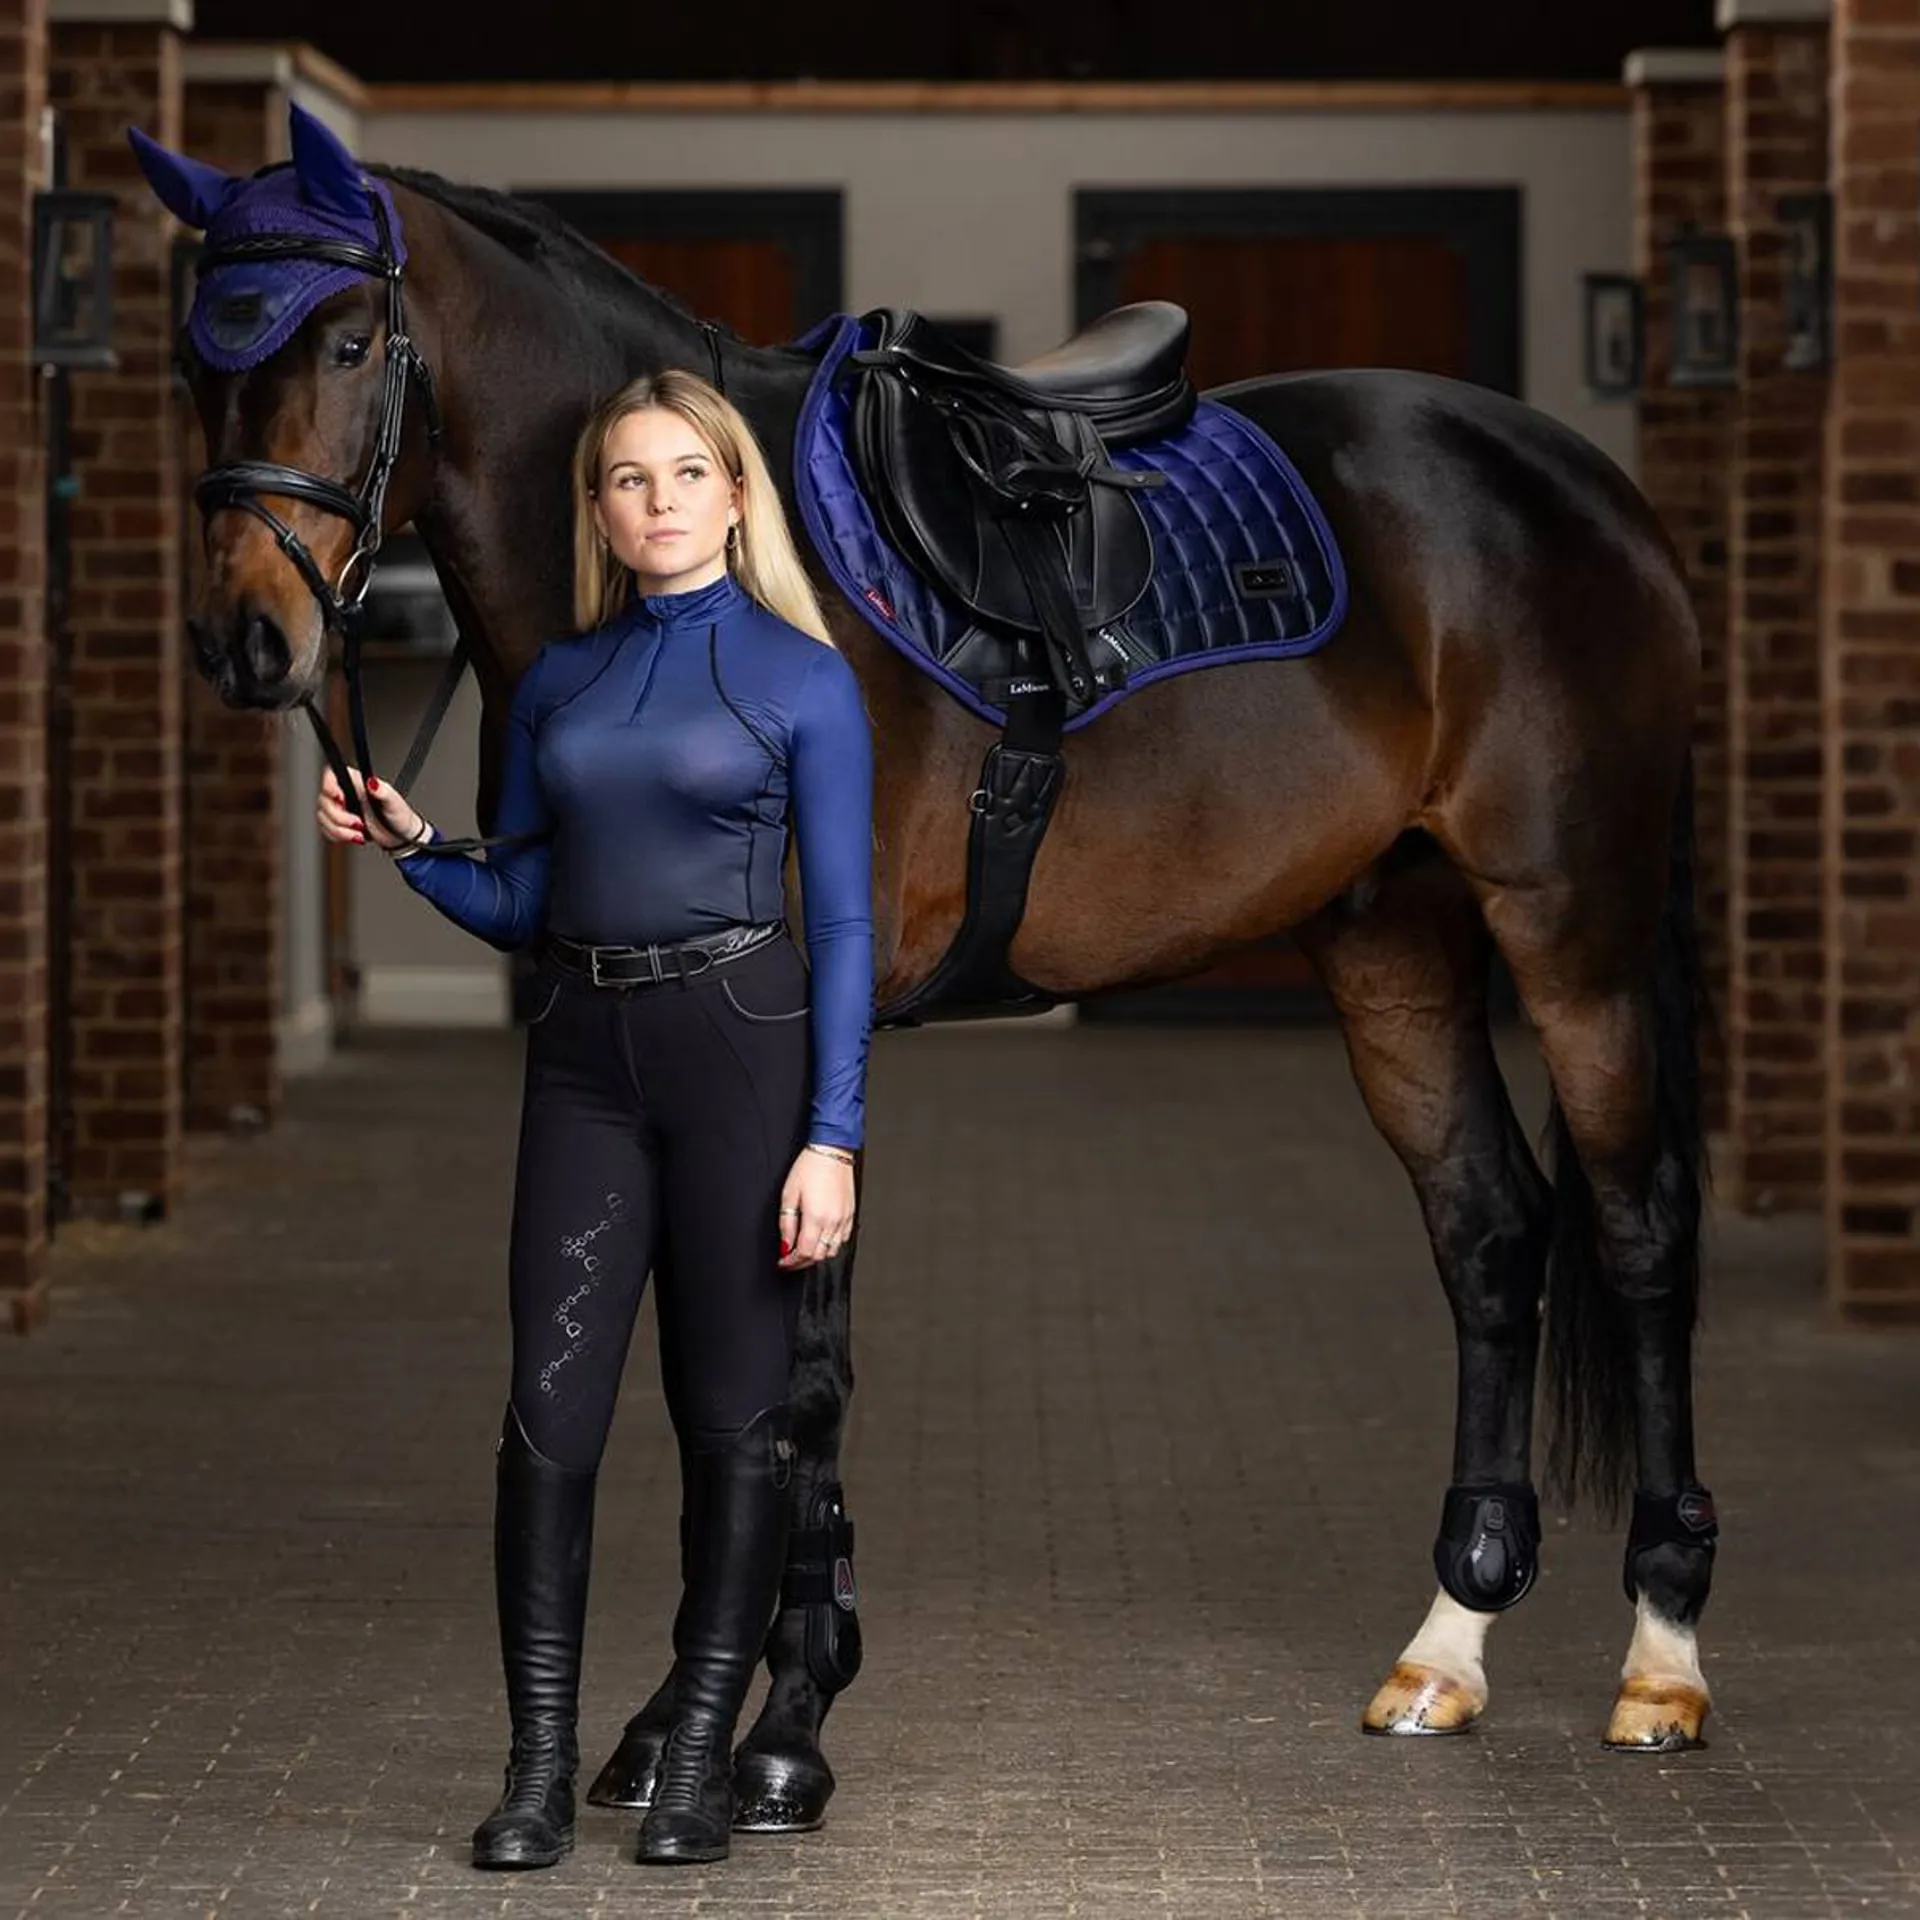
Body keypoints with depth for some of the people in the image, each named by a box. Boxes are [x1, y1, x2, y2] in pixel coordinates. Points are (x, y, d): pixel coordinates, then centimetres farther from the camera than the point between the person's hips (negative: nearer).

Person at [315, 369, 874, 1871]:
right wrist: (411, 843, -3)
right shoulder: (559, 680, 12)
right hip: (585, 1055, 4)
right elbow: (519, 902, 16)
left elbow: (845, 924, -3)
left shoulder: (801, 678, -1)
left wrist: (832, 1137, -10)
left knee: (733, 1413, 2)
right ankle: (541, 1769, 4)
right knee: (552, 1410, -2)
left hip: (741, 1042, -3)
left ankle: (700, 1760, 12)